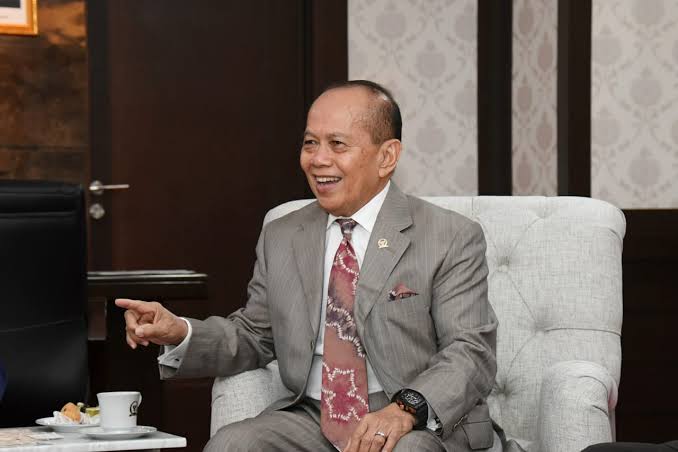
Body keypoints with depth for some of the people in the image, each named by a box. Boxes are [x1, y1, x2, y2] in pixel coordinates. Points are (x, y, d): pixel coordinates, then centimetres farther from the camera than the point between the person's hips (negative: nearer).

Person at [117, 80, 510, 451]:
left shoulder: (452, 239, -2)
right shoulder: (281, 239, 14)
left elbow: (471, 354, -9)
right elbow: (254, 337, 21)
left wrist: (407, 409, -28)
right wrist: (180, 334, 1)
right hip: (312, 419, 5)